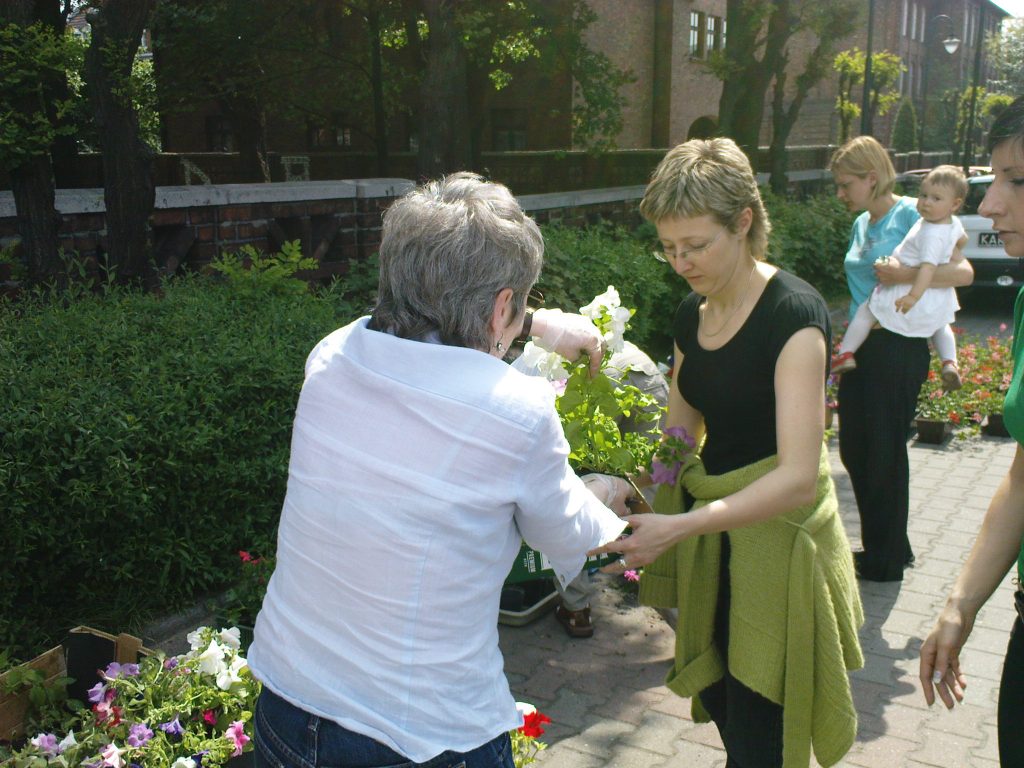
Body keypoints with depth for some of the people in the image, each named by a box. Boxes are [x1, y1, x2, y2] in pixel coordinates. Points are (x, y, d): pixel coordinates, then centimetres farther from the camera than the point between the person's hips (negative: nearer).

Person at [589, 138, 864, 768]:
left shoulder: (793, 313, -20)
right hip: (713, 528, 7)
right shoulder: (692, 315, 3)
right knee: (716, 697, 17)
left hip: (778, 533, -6)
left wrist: (681, 525, -35)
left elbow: (799, 477, -26)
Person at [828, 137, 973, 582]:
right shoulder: (862, 224, 13)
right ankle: (877, 547, 29)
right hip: (862, 349, 8)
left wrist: (906, 275, -28)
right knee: (854, 451, 12)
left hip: (898, 350, -8)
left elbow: (963, 271, -17)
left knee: (883, 455, 2)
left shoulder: (911, 213, -10)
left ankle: (886, 561, 18)